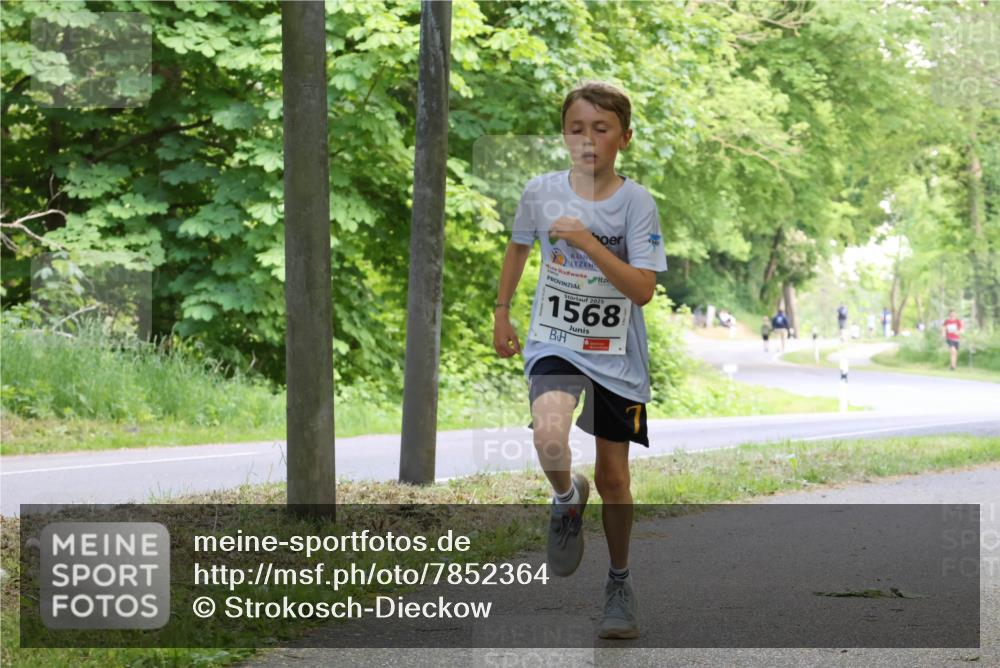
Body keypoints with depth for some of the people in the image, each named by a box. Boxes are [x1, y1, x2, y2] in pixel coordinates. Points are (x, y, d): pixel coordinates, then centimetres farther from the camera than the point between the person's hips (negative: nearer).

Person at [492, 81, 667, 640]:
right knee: (550, 437, -29)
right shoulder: (542, 191, -3)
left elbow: (643, 290, -18)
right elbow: (519, 247, 18)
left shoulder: (636, 202, -10)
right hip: (555, 344, 1)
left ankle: (620, 582, 29)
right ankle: (568, 498, 6)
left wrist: (587, 242, -26)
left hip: (617, 357, 0)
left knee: (613, 474, 8)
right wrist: (502, 312, 20)